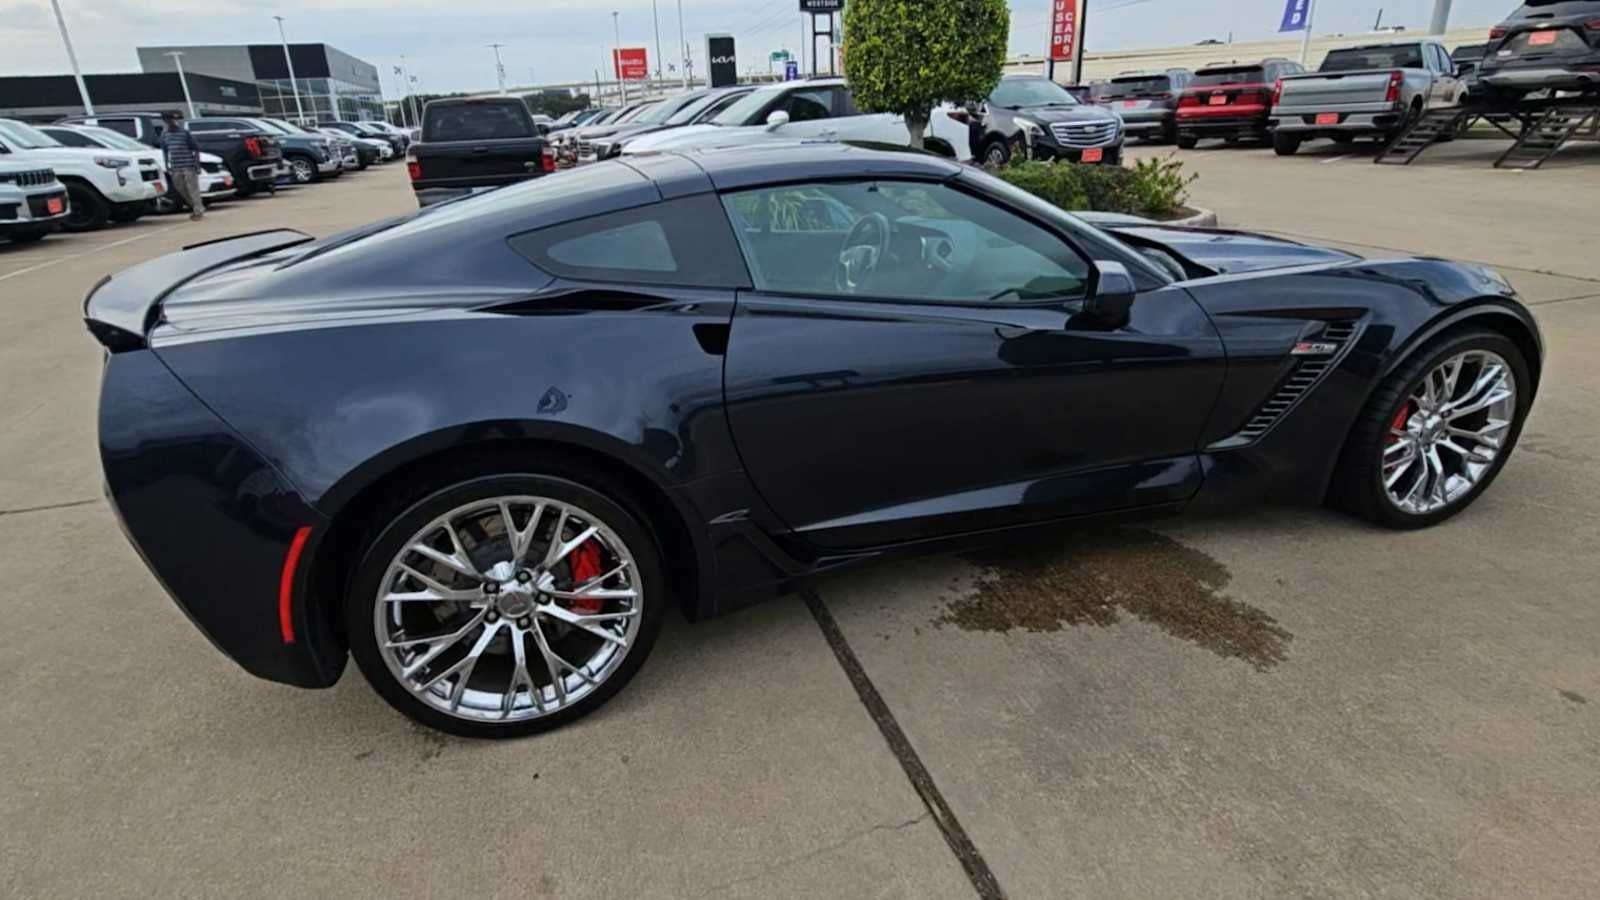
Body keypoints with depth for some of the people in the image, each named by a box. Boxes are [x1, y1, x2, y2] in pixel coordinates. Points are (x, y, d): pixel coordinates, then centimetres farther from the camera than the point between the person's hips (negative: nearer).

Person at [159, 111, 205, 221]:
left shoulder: (185, 133, -5)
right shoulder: (164, 135, 9)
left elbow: (196, 149, -3)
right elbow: (165, 151, 18)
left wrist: (197, 164, -9)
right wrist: (167, 166, 13)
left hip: (189, 166, -6)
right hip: (175, 168, 6)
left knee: (193, 189, -5)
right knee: (181, 189, 9)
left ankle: (198, 211, 1)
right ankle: (197, 207, 23)